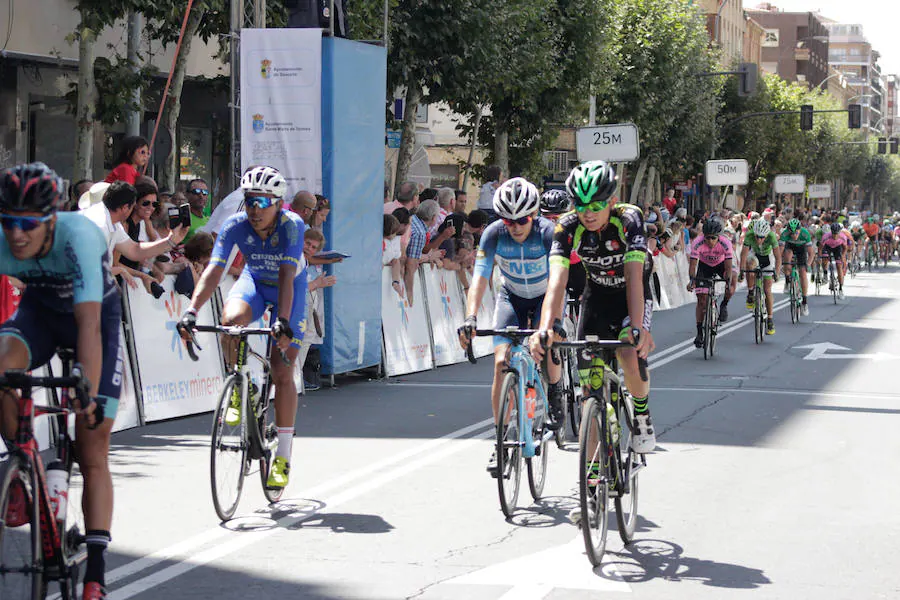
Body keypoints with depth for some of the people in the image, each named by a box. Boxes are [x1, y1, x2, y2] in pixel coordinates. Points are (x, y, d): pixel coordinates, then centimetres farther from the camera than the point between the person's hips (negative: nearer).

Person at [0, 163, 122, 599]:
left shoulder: (78, 236, -37)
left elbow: (89, 323, -42)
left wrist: (90, 396, -47)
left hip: (96, 313, -3)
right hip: (40, 310, 3)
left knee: (93, 452, -6)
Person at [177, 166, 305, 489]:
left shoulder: (291, 225, -31)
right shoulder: (235, 225, -24)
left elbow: (287, 275, -41)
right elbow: (213, 270, -31)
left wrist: (283, 321, -54)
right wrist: (191, 311, -45)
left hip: (288, 289, -2)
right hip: (254, 281, 2)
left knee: (282, 373, -9)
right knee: (231, 319, -34)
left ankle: (283, 456, 0)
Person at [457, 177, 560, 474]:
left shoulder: (548, 233, -30)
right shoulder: (494, 234, -24)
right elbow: (479, 278, -30)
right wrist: (470, 318, -46)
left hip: (545, 296, -2)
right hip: (511, 296, 2)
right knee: (502, 363, -15)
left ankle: (555, 391, 7)